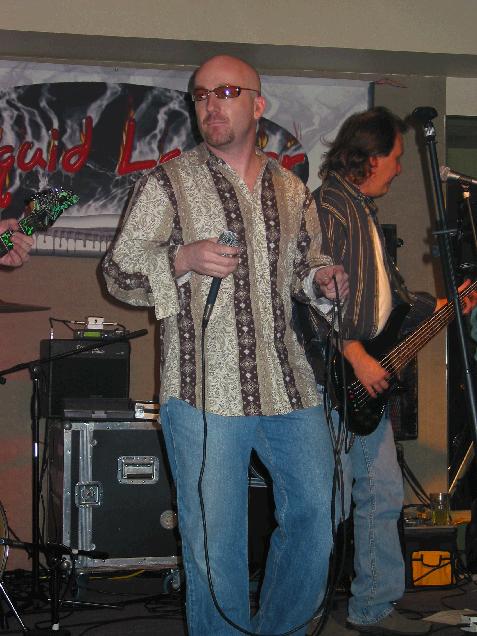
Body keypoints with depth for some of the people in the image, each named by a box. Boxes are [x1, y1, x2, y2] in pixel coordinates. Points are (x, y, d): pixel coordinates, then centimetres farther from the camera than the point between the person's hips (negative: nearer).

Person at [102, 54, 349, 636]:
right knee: (215, 542, 0)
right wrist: (183, 259, -17)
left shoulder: (291, 190, 14)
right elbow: (118, 272, 0)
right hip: (204, 389, -4)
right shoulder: (169, 183, 2)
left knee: (315, 513, 8)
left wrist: (322, 278, 3)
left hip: (288, 385, 4)